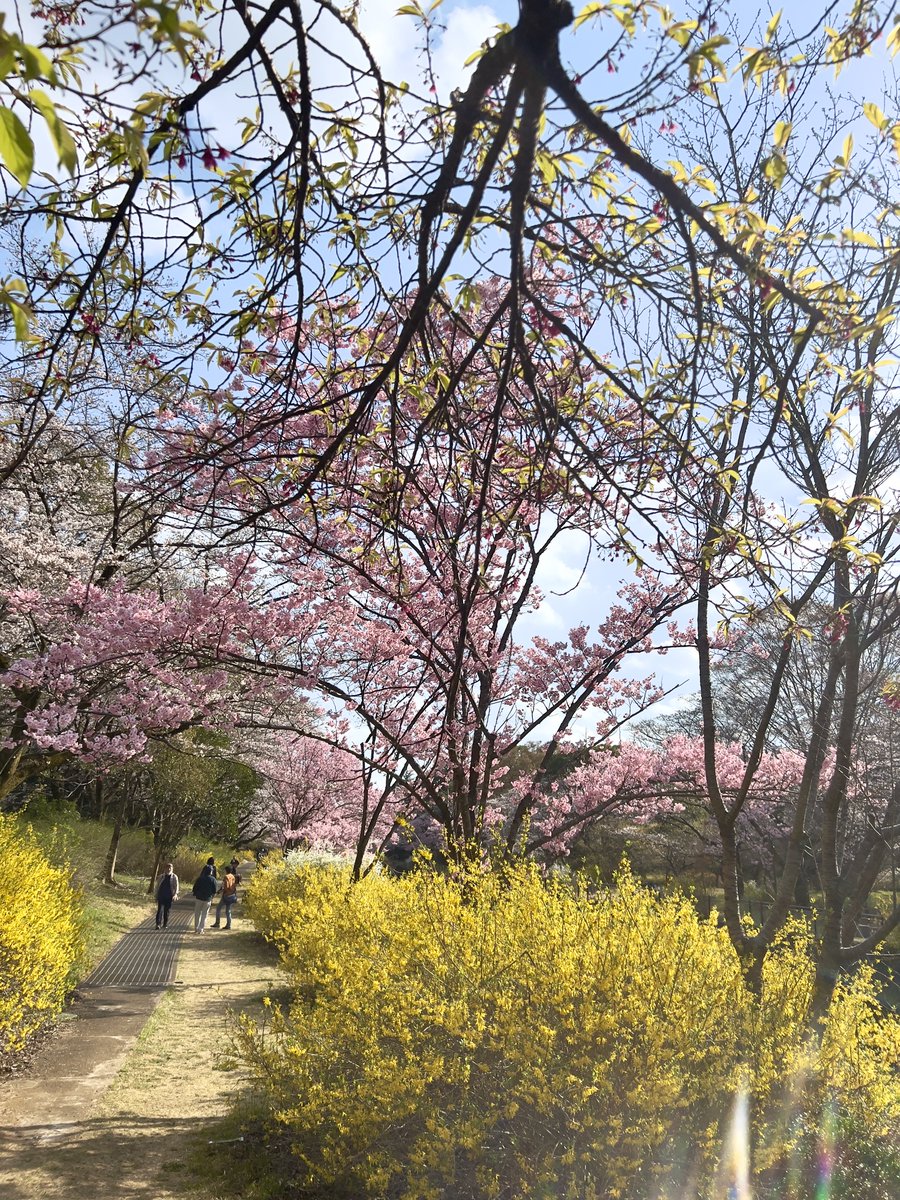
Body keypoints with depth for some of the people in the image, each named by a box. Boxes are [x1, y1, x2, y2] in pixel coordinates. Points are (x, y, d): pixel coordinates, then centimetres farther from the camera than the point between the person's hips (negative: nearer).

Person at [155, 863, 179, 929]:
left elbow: (176, 886, -3)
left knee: (167, 911, 6)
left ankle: (165, 924, 17)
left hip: (169, 897, -1)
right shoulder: (162, 877, 8)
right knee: (160, 910, -11)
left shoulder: (174, 877, 3)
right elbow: (158, 887, 14)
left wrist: (175, 894, -19)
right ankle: (158, 924, -16)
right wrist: (156, 897, 11)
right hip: (161, 896, 1)